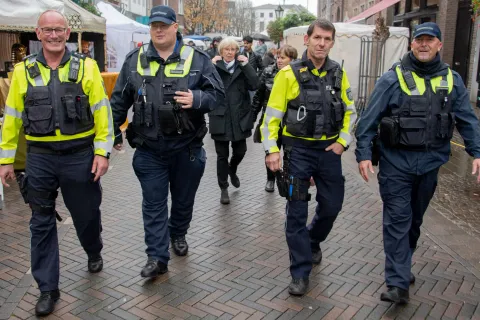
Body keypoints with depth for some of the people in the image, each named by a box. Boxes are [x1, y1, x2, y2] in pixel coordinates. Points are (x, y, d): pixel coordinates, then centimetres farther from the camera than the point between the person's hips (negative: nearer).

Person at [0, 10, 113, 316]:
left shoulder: (86, 66, -2)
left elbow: (102, 111, -3)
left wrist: (102, 151, -9)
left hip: (80, 155, -1)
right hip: (40, 157, 2)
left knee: (87, 213, 14)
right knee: (42, 223, 6)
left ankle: (94, 253, 46)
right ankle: (48, 288, 20)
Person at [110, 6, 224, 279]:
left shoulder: (197, 59, -2)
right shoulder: (135, 60, 5)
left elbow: (218, 93, -4)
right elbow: (120, 100, 10)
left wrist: (197, 98, -24)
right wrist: (114, 132, 11)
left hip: (187, 147, 0)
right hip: (149, 149, 1)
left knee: (184, 198, 17)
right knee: (153, 204, 3)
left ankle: (178, 235, 43)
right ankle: (157, 257, 10)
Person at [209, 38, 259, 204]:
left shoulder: (242, 66, 6)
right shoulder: (215, 66, 1)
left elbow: (254, 85, -8)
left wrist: (246, 65, -12)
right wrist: (211, 66, -17)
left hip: (240, 117, 2)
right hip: (220, 118, -2)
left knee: (240, 151, 10)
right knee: (222, 155, 5)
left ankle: (232, 170, 43)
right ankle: (223, 188, 18)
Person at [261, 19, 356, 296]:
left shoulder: (339, 74, 3)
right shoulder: (289, 74, -8)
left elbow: (350, 111, 12)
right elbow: (272, 115, -6)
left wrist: (343, 141, 1)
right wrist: (271, 149, -14)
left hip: (329, 149, 4)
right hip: (299, 150, -3)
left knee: (332, 205, 13)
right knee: (297, 211, 0)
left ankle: (313, 242, 44)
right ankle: (300, 272, 12)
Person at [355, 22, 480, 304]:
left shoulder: (451, 80, 6)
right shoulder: (393, 79, -6)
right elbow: (369, 119, -7)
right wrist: (363, 153, -12)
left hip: (430, 164, 4)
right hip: (396, 162, -4)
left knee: (415, 220, 17)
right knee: (398, 220, -4)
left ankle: (402, 267, 36)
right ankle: (399, 283, 1)